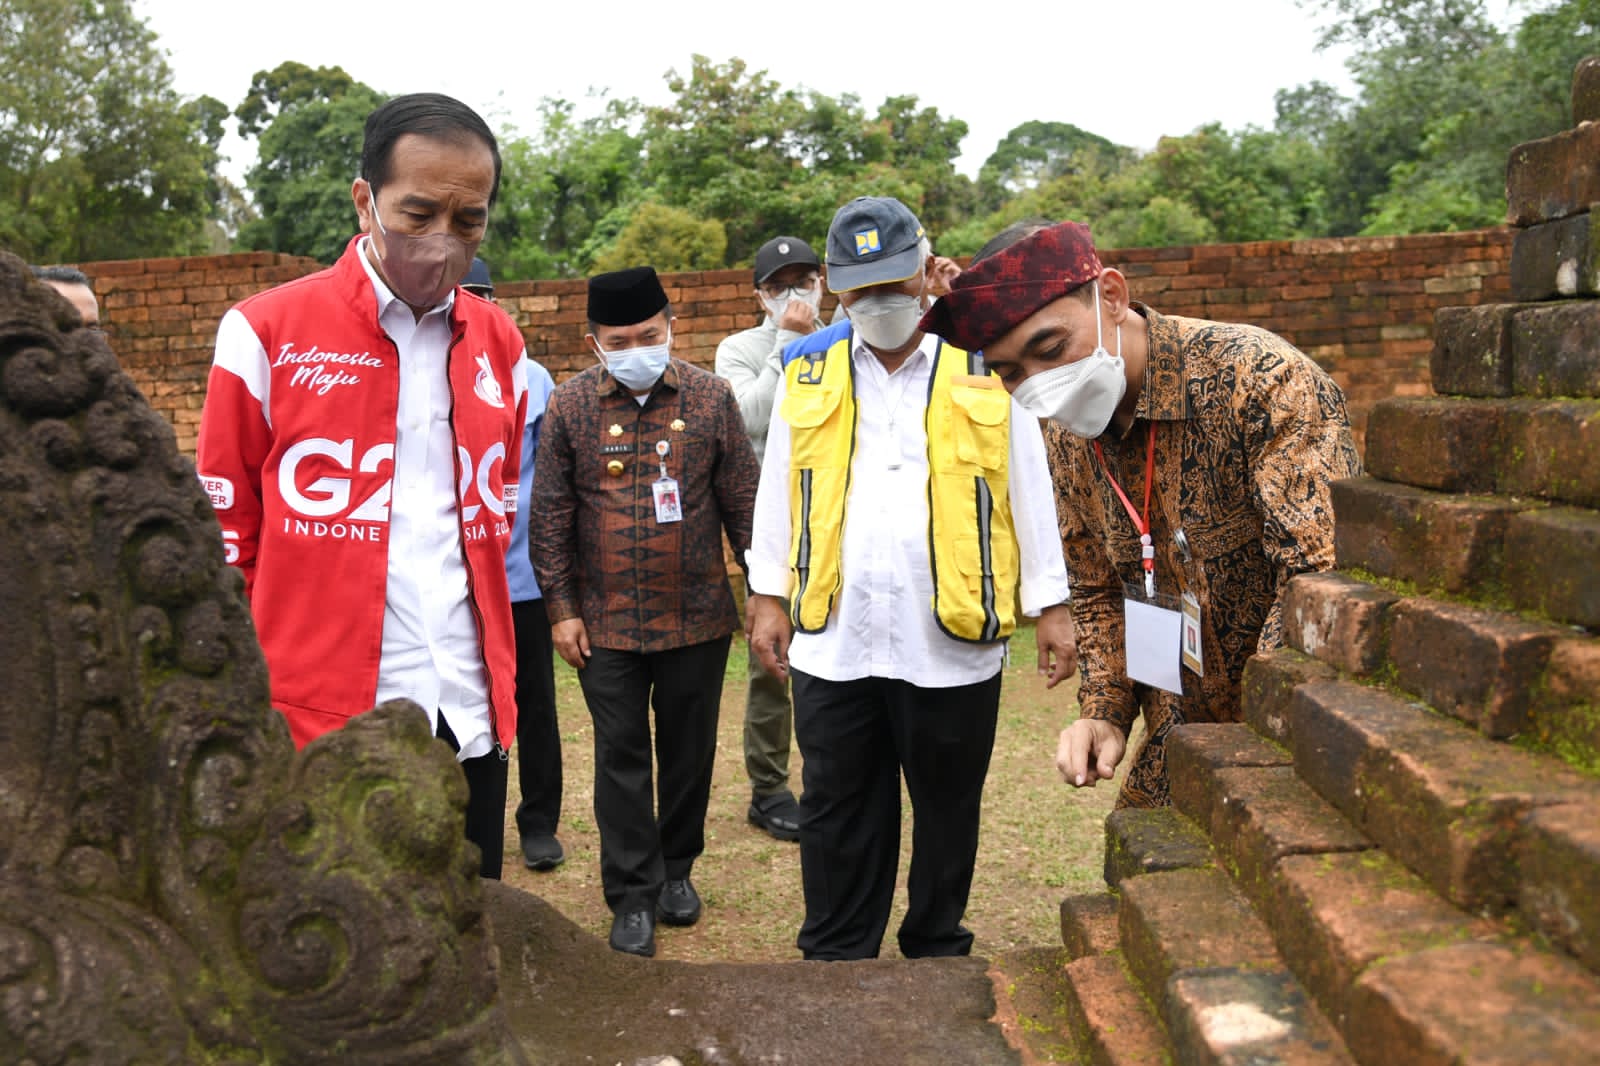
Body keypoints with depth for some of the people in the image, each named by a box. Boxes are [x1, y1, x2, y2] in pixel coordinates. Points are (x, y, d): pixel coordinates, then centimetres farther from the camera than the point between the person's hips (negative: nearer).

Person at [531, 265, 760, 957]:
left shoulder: (711, 397, -1)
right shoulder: (570, 405, -2)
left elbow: (743, 503, 3)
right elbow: (551, 515, 1)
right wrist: (560, 607, -2)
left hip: (698, 616, 1)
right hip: (606, 622, 0)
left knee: (689, 751, 13)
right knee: (621, 757, 6)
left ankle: (676, 869, 34)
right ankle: (634, 895, 19)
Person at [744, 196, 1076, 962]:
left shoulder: (984, 368, 2)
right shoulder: (807, 372, 7)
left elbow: (1028, 492, 3)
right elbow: (777, 492, 10)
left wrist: (1051, 605, 1)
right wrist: (768, 594, 5)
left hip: (953, 641, -1)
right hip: (832, 640, 1)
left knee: (947, 811, 14)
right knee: (836, 813, 11)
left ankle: (937, 950, 32)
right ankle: (836, 958, 27)